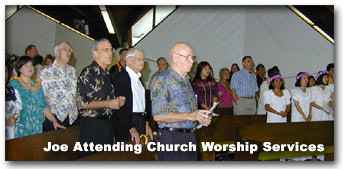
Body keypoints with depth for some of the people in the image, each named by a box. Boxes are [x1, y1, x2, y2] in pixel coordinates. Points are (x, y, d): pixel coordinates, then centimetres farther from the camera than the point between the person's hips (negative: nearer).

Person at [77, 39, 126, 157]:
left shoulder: (107, 74, 14)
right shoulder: (87, 73, -13)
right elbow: (82, 103, -21)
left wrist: (118, 101, 5)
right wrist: (109, 103, -17)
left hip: (107, 124, 8)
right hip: (91, 126, -8)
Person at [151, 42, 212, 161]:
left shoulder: (186, 81, 18)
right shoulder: (162, 80, -10)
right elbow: (158, 115, -20)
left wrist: (200, 117, 7)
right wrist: (190, 116, -22)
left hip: (190, 137, 8)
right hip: (171, 137, -8)